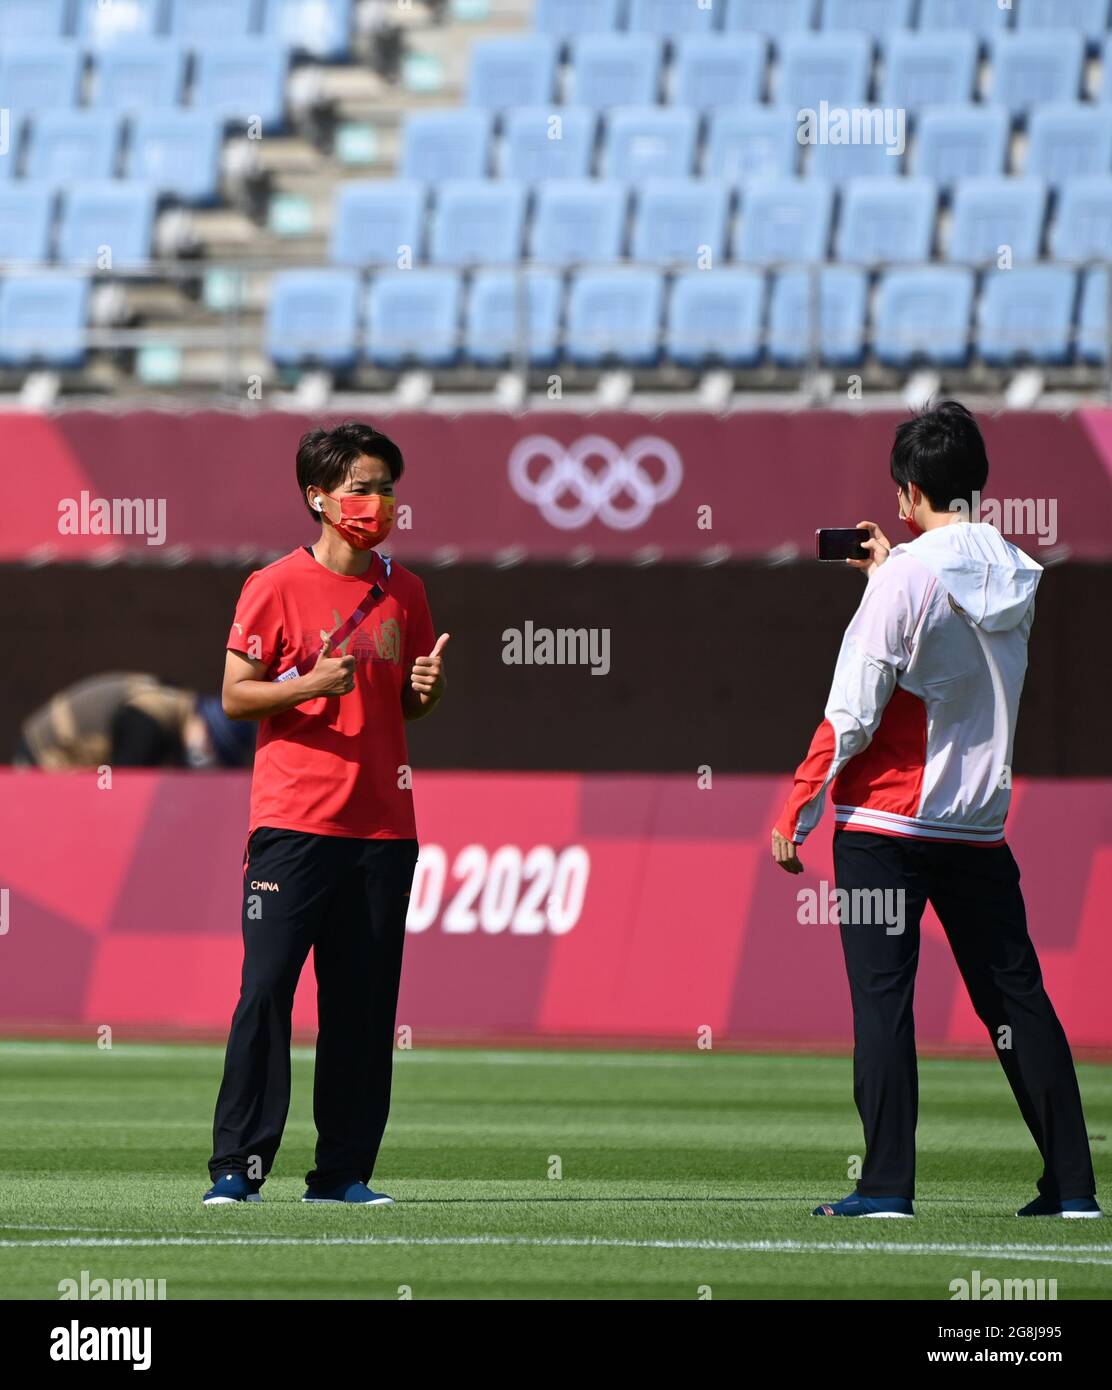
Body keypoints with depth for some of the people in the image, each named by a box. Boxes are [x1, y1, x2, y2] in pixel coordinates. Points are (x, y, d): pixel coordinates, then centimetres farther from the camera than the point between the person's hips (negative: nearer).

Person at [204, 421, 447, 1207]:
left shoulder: (404, 592, 12)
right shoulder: (278, 586, -2)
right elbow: (235, 696, -3)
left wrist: (427, 689, -1)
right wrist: (309, 685, -19)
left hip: (383, 825, 5)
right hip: (293, 821, -5)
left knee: (365, 1004, 3)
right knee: (266, 989, -10)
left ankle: (343, 1171, 8)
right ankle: (238, 1167, -7)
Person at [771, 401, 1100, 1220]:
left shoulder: (906, 577, -13)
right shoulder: (1020, 577, 4)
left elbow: (851, 715, -14)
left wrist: (795, 816, -6)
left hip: (886, 823, -5)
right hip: (981, 825, 5)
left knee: (883, 1001, -2)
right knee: (1017, 999, 10)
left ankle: (887, 1184, -6)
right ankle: (1072, 1183, 10)